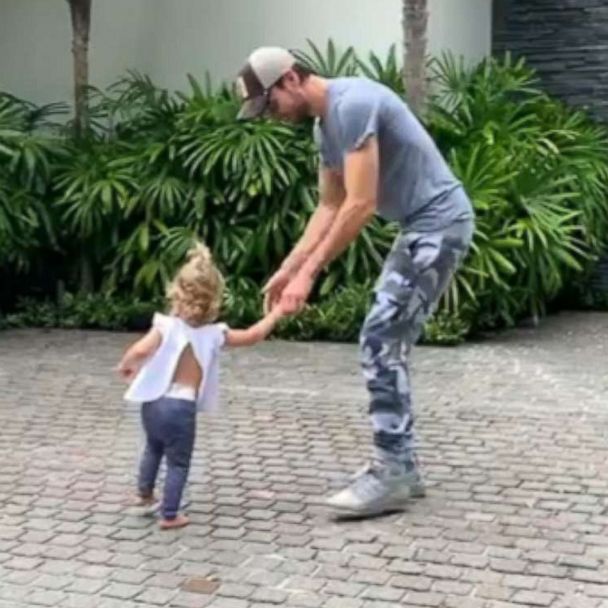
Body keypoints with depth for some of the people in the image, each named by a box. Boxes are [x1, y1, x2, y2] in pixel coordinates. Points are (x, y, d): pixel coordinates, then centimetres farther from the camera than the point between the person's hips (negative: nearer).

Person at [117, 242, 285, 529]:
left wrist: (125, 366, 0)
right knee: (178, 463, 11)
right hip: (181, 407, -3)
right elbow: (253, 336, -1)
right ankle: (169, 515, 16)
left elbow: (140, 350, -21)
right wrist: (276, 312, 11)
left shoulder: (167, 325, -9)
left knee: (153, 448, 29)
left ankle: (144, 493, 45)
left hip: (154, 402, 3)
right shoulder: (213, 334, -8)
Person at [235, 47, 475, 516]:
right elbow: (329, 207, 15)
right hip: (421, 226, 10)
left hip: (440, 222, -10)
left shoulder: (352, 104, -21)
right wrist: (287, 269, 8)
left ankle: (391, 473, -5)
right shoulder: (325, 125, 11)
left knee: (381, 341, -12)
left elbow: (360, 205, -25)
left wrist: (308, 274, -22)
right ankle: (402, 465, 17)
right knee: (387, 343, 10)